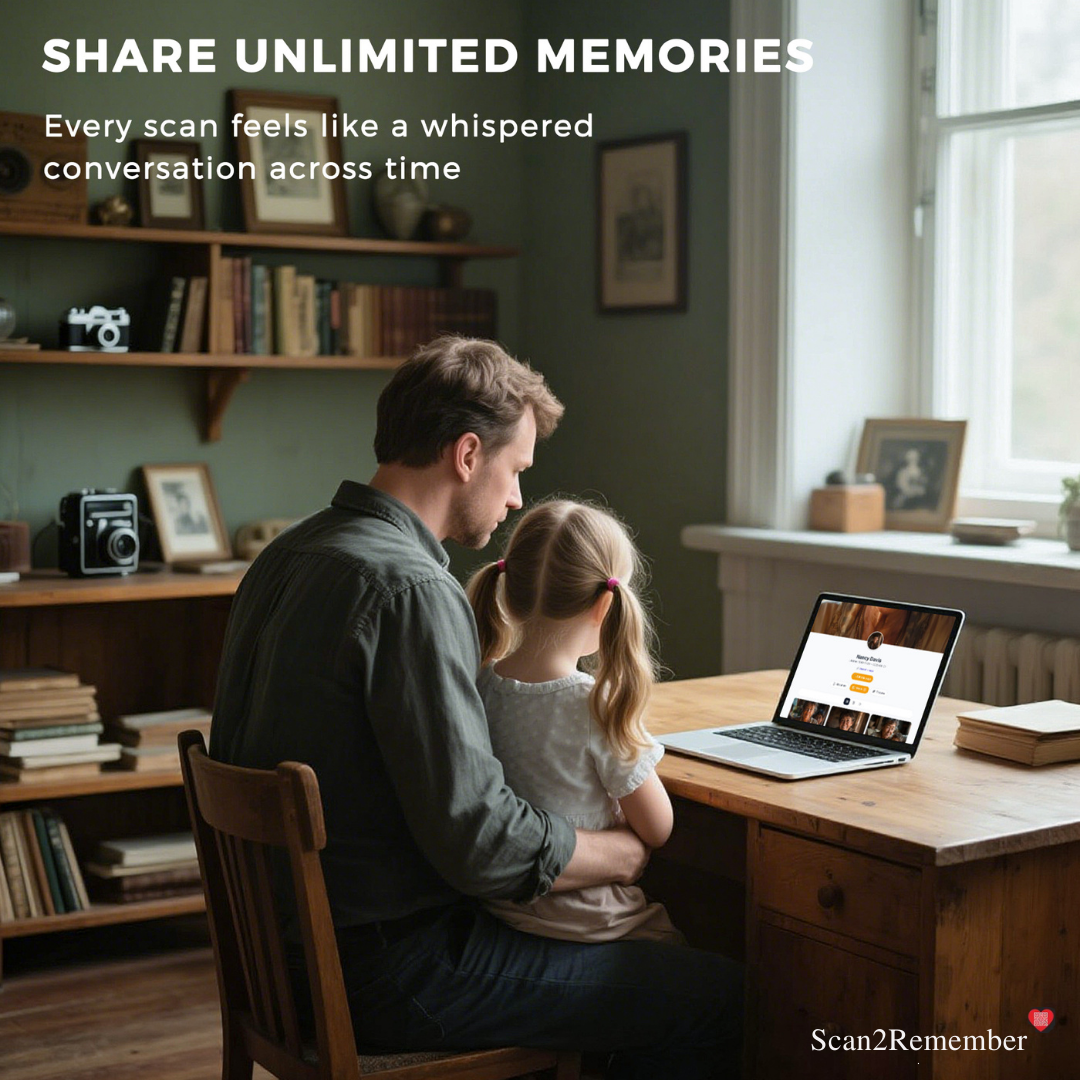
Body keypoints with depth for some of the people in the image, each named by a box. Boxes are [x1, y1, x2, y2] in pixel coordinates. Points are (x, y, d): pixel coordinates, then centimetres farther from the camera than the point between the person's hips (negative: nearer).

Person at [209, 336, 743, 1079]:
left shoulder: (287, 556, 7)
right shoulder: (410, 587, -23)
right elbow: (480, 843, -24)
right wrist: (623, 854, -7)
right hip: (391, 975, -10)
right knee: (713, 994, -3)